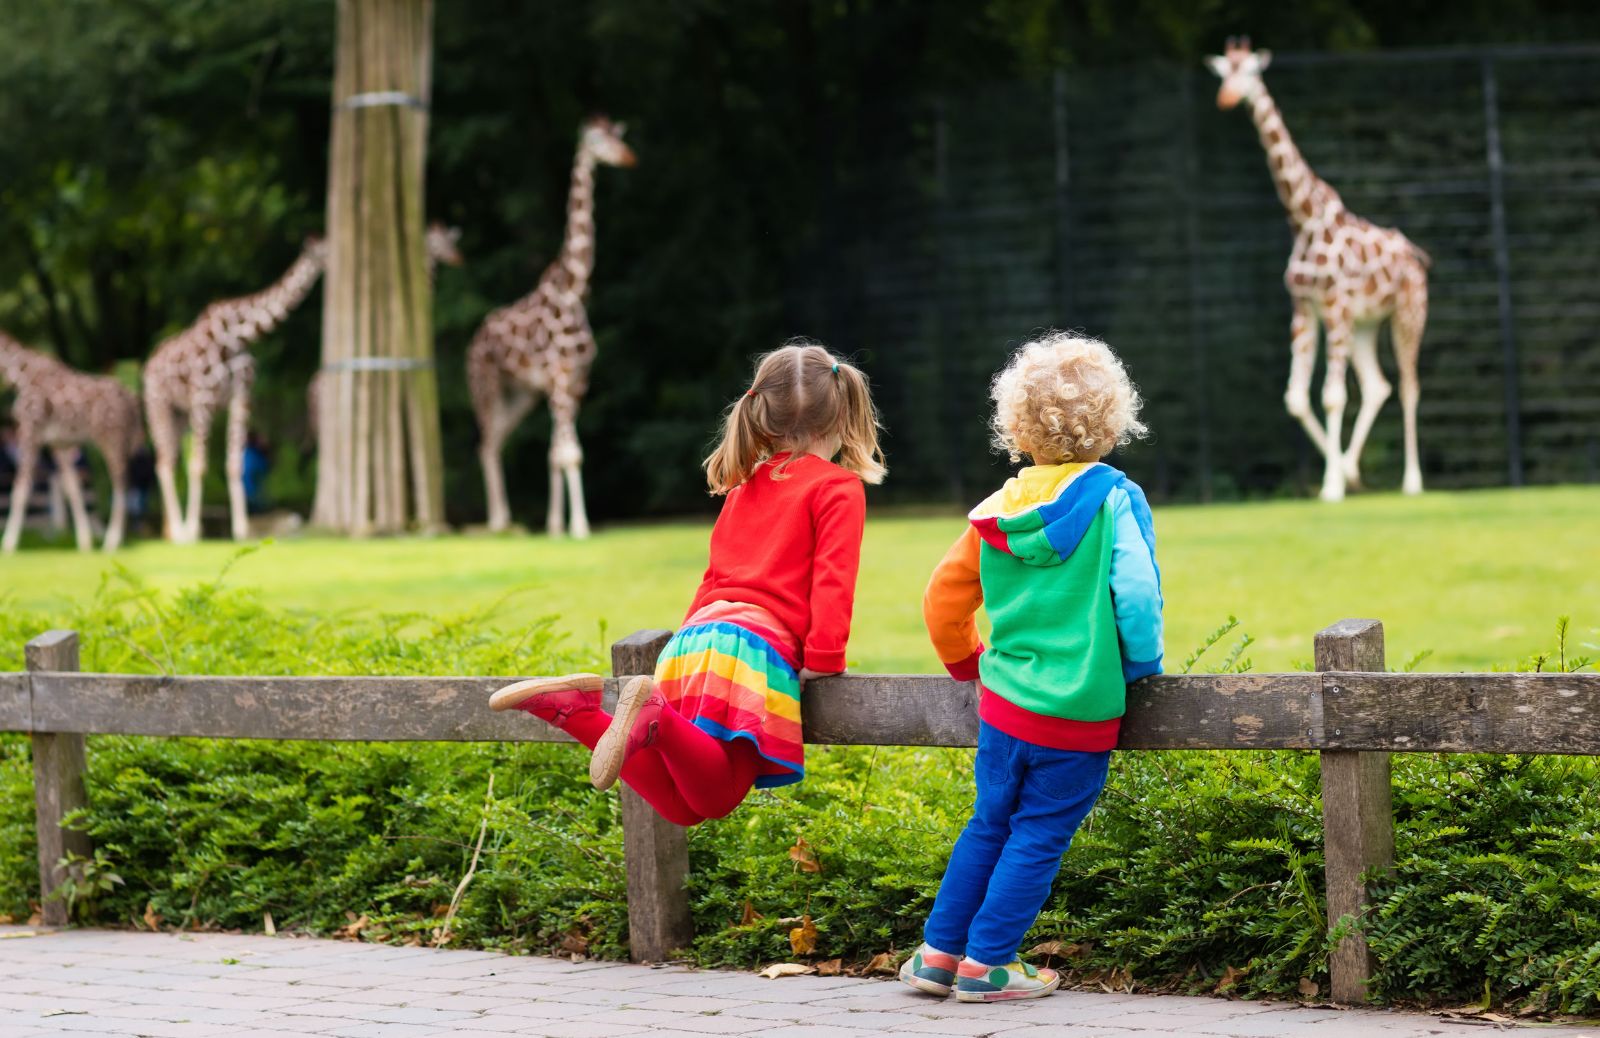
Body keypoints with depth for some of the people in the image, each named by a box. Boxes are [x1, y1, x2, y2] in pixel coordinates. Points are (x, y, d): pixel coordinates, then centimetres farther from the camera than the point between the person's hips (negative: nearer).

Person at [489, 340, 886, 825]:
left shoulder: (745, 488, 26)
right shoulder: (839, 487, 5)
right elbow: (832, 579, -7)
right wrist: (823, 660, -8)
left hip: (696, 633, 7)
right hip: (757, 642, -7)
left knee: (679, 806, 4)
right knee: (716, 798, -10)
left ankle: (573, 708, -10)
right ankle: (657, 716, -36)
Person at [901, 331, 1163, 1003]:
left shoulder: (996, 516, 3)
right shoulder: (1114, 500, -10)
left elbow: (944, 600, 11)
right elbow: (1137, 592, -17)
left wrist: (967, 663, 29)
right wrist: (1144, 664, 0)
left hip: (1004, 700, 4)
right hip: (1080, 717, -4)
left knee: (988, 826, 19)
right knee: (1037, 838, 5)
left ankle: (938, 954, 23)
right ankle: (985, 965, 7)